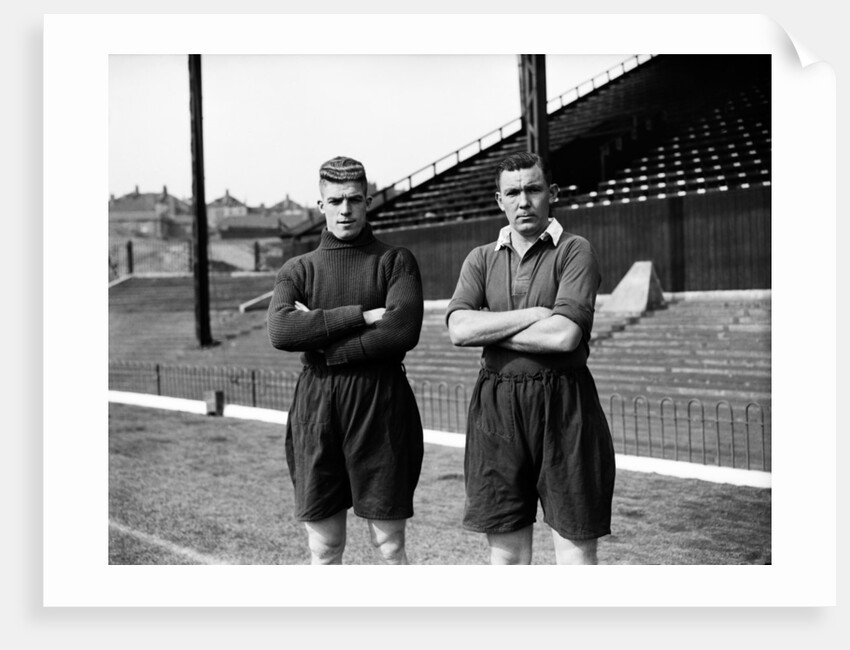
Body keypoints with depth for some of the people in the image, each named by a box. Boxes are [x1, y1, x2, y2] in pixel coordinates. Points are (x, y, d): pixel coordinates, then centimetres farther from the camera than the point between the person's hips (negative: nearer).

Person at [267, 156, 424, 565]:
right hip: (315, 407, 2)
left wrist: (318, 336, -8)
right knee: (323, 549, 8)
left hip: (380, 403, -2)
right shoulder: (297, 270, 10)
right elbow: (280, 332, -9)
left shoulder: (395, 262, 5)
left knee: (389, 544, 4)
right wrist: (362, 315, -13)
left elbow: (403, 331, -12)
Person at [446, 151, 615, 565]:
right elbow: (458, 329, -6)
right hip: (495, 404, 3)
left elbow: (565, 335, -15)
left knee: (576, 546, 3)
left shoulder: (575, 252, -1)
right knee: (505, 551, 10)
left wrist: (488, 329, -6)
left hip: (563, 404, -3)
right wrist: (535, 314, -11)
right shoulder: (481, 260, 11)